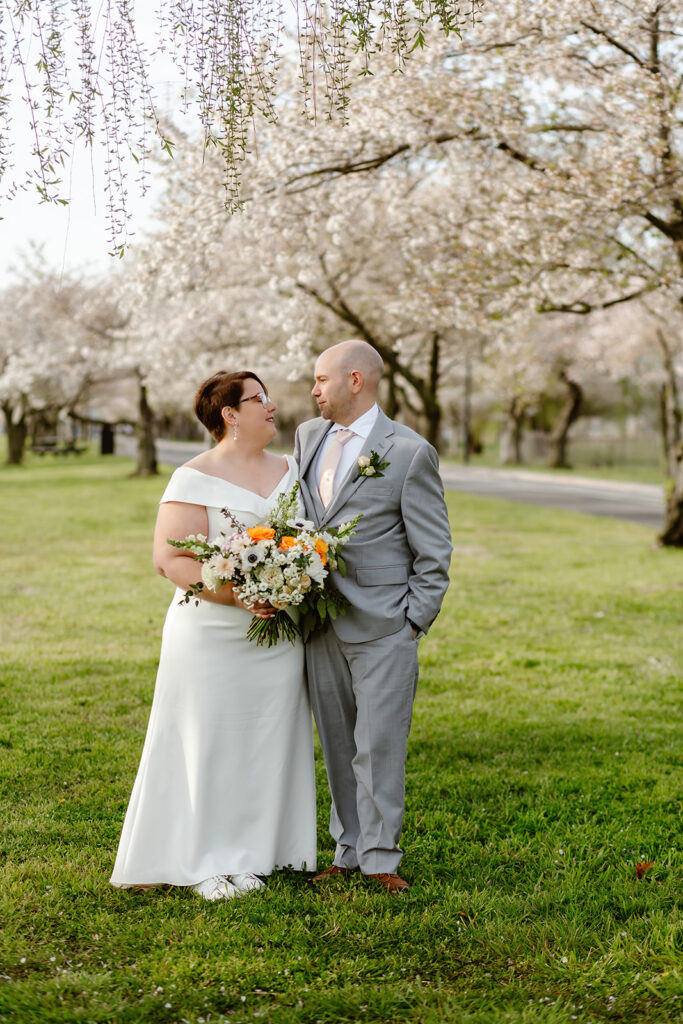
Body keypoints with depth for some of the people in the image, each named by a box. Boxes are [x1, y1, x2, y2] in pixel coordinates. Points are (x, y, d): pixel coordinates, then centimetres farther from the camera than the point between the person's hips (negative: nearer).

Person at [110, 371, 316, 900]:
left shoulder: (290, 470, 10)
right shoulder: (195, 479, -8)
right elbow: (171, 559, -14)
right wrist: (236, 594, -25)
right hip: (213, 635, -5)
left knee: (269, 740, 8)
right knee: (210, 743, 1)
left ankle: (253, 851, 19)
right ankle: (208, 862, 12)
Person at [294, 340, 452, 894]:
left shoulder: (410, 452, -8)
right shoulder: (308, 436, 10)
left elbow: (434, 549, -5)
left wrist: (414, 621, -9)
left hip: (381, 626, -6)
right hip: (320, 623, 6)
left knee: (379, 745, -2)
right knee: (338, 745, 12)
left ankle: (380, 858, 9)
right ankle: (349, 851, 22)